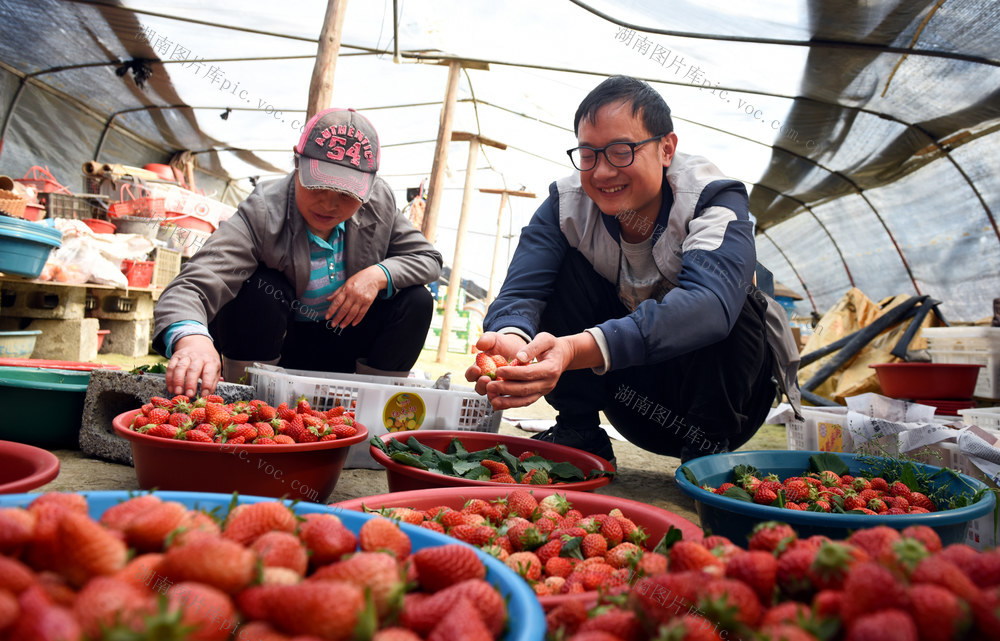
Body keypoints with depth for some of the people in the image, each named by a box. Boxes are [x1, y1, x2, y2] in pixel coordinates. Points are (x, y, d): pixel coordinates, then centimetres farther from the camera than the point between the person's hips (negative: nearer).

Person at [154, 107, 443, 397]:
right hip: (273, 345, -3)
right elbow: (191, 286, -38)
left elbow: (428, 258, -3)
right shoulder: (262, 215, -26)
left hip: (340, 347, 4)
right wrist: (190, 336, -63)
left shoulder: (379, 202, -13)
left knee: (417, 300, -17)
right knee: (258, 285, -33)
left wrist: (380, 274, -25)